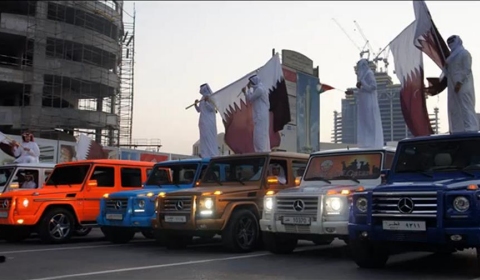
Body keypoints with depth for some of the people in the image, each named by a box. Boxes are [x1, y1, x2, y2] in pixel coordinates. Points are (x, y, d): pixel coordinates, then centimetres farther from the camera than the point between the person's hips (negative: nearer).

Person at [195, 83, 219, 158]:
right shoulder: (202, 99, 16)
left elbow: (212, 108, -15)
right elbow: (199, 110, 15)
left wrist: (206, 101, -24)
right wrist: (196, 104, -2)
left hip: (209, 120, -8)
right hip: (203, 120, 8)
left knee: (209, 137, -10)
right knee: (204, 137, 5)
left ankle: (211, 154, -9)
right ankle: (205, 154, 6)